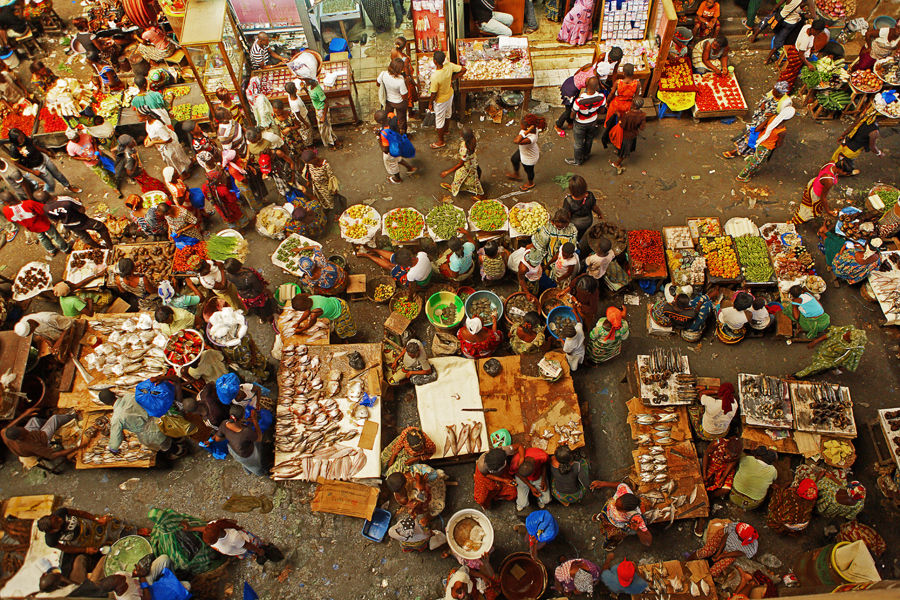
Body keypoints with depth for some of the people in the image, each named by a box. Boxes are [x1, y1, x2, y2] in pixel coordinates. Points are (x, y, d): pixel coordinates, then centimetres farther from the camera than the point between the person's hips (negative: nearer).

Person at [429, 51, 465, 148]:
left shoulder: (435, 77, -40)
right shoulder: (449, 66, -24)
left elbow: (434, 93, -27)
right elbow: (463, 70, -11)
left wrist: (431, 103, -8)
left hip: (441, 100, -7)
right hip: (450, 94, 7)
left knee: (439, 119, 16)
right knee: (447, 114, 32)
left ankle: (441, 141, 35)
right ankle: (445, 130, 60)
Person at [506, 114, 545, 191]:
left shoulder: (531, 138, -50)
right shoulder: (534, 128, -26)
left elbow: (516, 141, -59)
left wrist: (526, 132, -57)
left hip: (529, 158, -8)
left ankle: (530, 183, 59)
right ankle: (516, 174, 65)